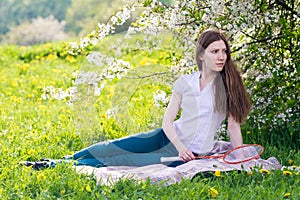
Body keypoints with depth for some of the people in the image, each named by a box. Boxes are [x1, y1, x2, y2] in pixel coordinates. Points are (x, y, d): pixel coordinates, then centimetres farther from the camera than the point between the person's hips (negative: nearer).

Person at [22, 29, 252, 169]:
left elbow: (234, 125, -5)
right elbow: (168, 120, 0)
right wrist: (180, 146, -17)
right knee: (112, 148, -4)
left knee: (121, 161, -13)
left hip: (189, 154, -3)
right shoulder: (185, 82, 0)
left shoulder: (228, 85, -8)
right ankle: (66, 160, 11)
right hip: (169, 138, 4)